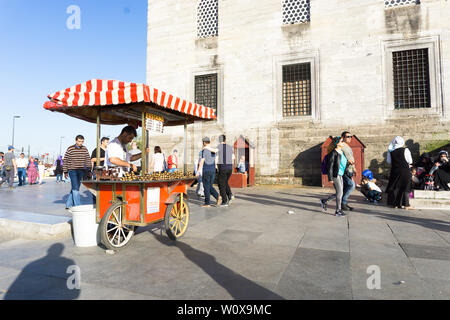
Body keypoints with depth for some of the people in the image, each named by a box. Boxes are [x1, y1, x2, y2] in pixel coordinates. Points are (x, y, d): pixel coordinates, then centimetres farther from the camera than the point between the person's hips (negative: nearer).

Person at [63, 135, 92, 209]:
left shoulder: (85, 149, 6)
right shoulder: (70, 149, -4)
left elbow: (88, 160, 11)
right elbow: (65, 160, 0)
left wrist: (88, 171, 5)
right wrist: (65, 172, -1)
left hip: (81, 171, 5)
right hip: (72, 171, -4)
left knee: (75, 188, 9)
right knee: (75, 188, -11)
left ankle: (68, 205, 21)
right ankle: (78, 206, -11)